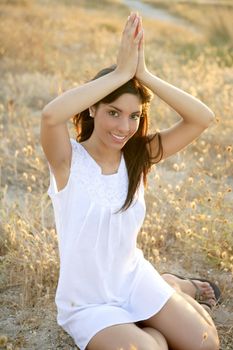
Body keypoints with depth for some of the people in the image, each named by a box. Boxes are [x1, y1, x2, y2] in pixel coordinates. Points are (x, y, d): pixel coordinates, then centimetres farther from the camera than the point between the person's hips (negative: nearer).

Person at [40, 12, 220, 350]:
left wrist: (143, 75, -27)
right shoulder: (69, 159, -19)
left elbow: (202, 118, -18)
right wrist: (120, 73, -37)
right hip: (87, 303, -4)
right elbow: (50, 115, -43)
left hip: (136, 280, 4)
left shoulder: (138, 155, -7)